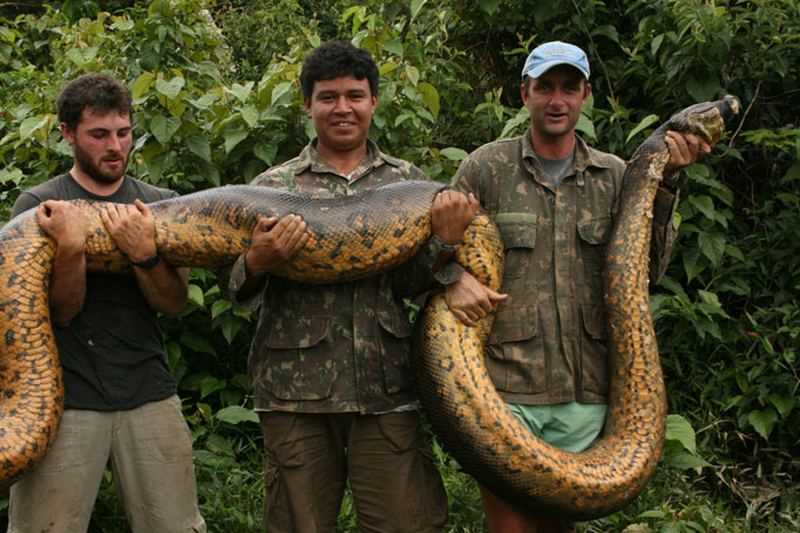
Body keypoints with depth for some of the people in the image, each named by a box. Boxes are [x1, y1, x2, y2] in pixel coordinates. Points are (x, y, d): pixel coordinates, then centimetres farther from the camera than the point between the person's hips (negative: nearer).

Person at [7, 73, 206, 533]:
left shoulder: (161, 205, 10)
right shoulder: (38, 206, 3)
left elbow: (174, 302, 1)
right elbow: (62, 310, -4)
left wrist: (144, 253, -17)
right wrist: (71, 247, -21)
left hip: (150, 395, 2)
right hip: (64, 398, -2)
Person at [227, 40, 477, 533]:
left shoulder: (408, 182, 10)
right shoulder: (273, 186, 7)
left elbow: (410, 284, 4)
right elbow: (239, 290, 3)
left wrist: (445, 242, -15)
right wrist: (258, 261, -19)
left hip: (386, 391, 1)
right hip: (296, 391, 0)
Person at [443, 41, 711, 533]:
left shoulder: (614, 175, 9)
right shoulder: (486, 167, 1)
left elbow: (649, 270, 5)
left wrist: (663, 185, -5)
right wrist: (451, 279, -16)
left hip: (585, 388, 3)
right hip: (505, 384, -3)